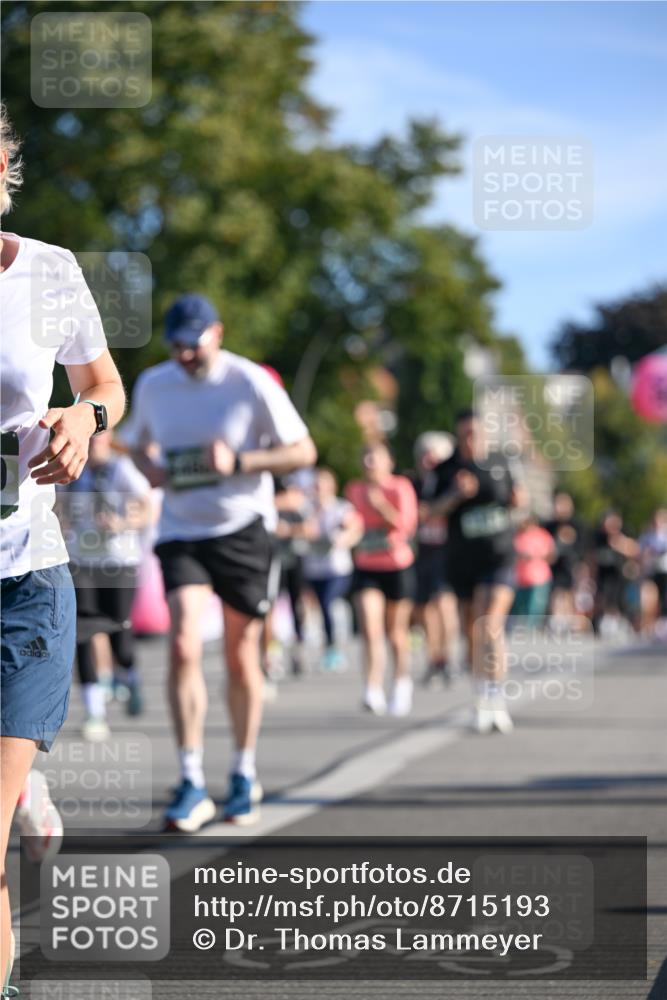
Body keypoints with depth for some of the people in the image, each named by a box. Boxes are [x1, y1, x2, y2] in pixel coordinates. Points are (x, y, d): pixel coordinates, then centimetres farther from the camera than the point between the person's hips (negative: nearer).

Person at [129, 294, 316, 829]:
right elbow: (141, 445, 20)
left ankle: (244, 775, 23)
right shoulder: (152, 384, 3)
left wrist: (239, 462, -21)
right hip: (181, 531, 2)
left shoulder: (252, 383, -9)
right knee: (183, 647, -15)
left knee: (241, 658, 5)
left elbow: (303, 450, -7)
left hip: (243, 529, -2)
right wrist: (151, 469, -4)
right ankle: (192, 783, -11)